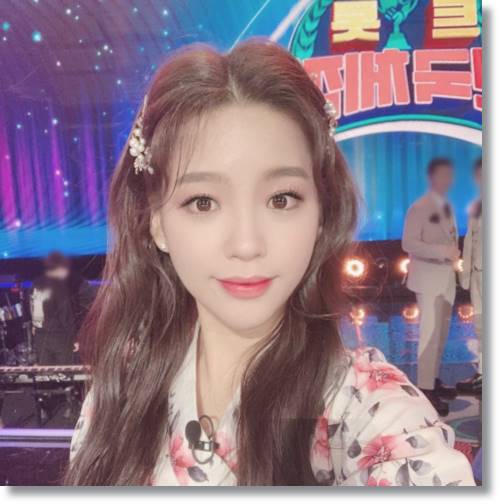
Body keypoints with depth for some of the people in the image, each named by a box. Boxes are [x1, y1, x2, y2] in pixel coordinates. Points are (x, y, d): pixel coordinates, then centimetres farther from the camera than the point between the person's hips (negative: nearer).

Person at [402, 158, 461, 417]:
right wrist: (442, 251, -23)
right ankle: (426, 389, -3)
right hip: (428, 277, -8)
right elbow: (408, 243, -18)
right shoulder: (419, 208, -11)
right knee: (431, 332, -9)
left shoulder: (448, 206, 14)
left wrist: (454, 253, -1)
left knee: (442, 332, 12)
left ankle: (434, 380, 23)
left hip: (447, 275, 8)